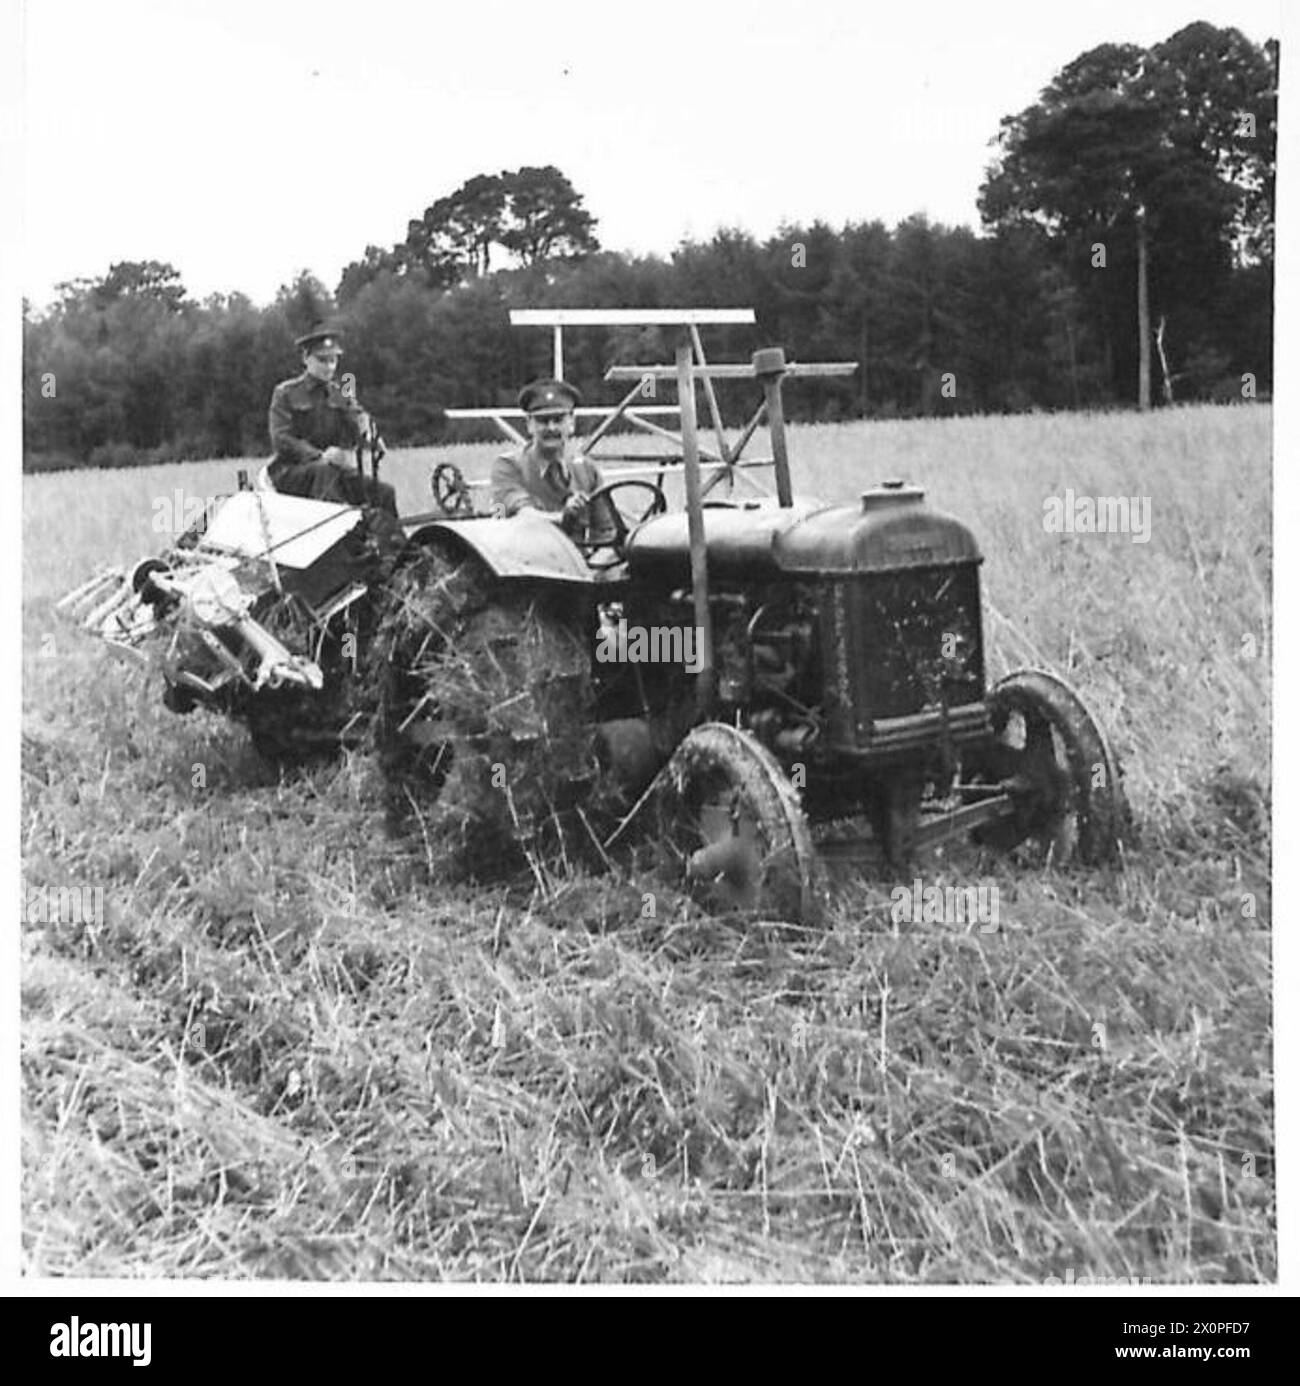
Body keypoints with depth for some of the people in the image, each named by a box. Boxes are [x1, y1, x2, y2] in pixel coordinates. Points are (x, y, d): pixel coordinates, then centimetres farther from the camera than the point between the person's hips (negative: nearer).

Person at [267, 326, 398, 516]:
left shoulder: (340, 395, 18)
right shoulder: (285, 393, 3)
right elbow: (281, 439, -8)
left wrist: (364, 423, -26)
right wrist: (319, 456, -23)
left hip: (336, 469, 5)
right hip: (291, 470, -4)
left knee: (385, 493, -16)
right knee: (327, 472, -38)